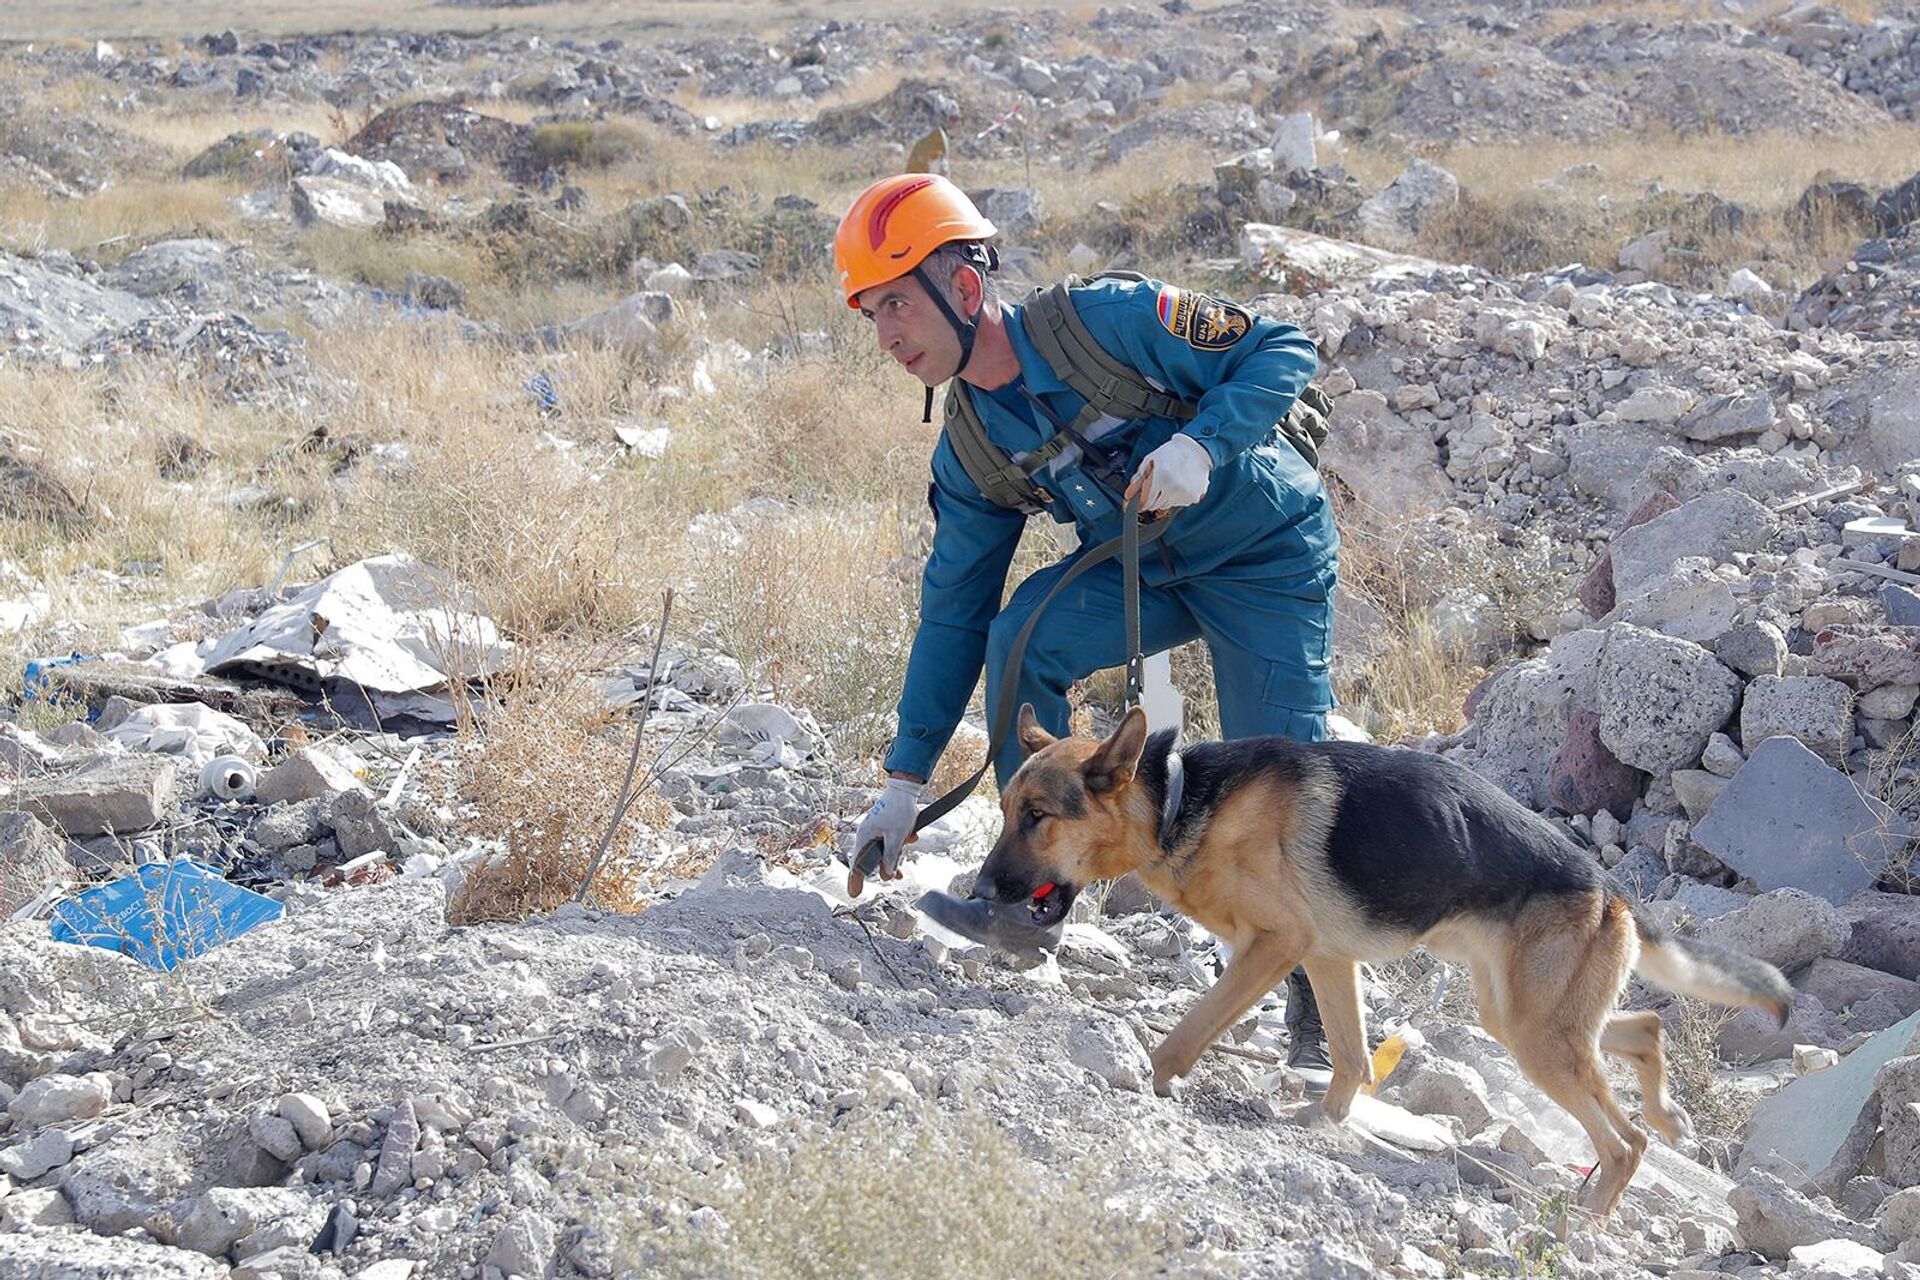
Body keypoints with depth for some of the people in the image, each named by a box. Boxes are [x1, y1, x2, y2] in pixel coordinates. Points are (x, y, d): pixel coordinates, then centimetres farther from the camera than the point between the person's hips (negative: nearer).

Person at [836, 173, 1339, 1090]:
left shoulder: (1109, 320, -24)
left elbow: (1281, 351, -19)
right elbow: (955, 610, 0)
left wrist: (1201, 446, -36)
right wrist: (906, 778, -2)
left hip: (1265, 557, -5)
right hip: (1139, 571, 5)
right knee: (1022, 638, -22)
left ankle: (1323, 1024, 6)